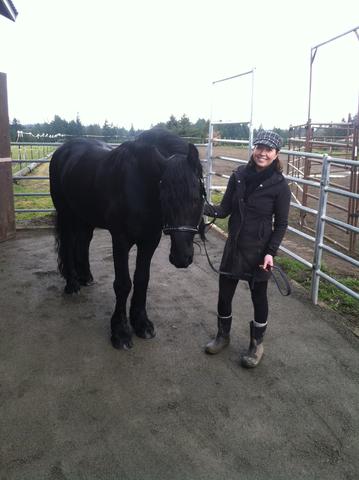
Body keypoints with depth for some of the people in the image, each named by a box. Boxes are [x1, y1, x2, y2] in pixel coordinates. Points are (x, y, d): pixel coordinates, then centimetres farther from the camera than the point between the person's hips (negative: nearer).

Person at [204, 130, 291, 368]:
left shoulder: (279, 185, -11)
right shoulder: (239, 176, -2)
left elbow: (281, 223, -7)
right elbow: (224, 210, -1)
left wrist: (271, 252, -18)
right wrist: (202, 207, -19)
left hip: (259, 250, -3)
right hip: (234, 246, 4)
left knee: (258, 297, 11)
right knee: (224, 293, 13)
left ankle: (257, 344, 32)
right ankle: (223, 335, 37)